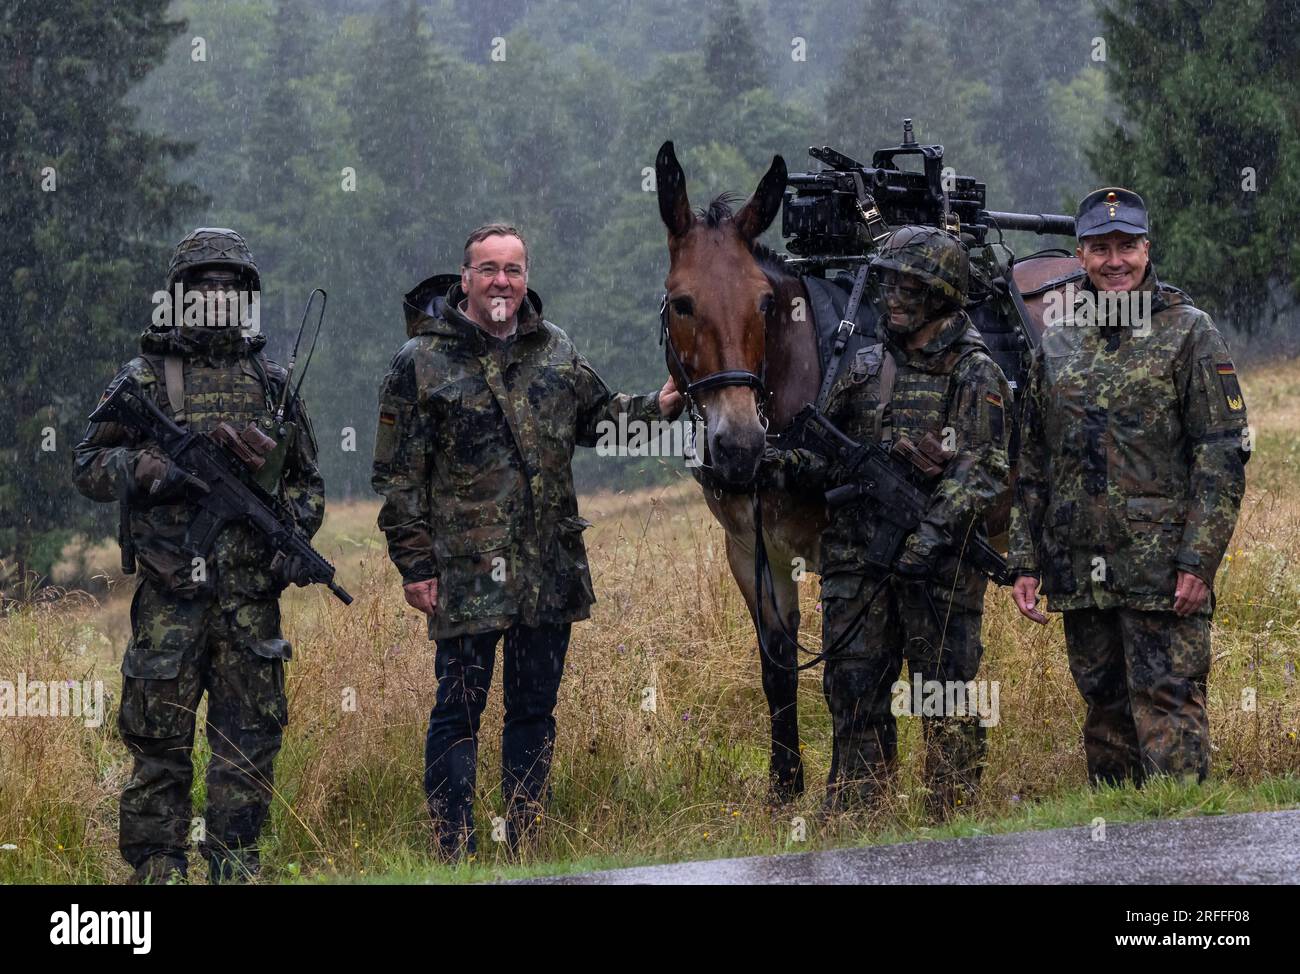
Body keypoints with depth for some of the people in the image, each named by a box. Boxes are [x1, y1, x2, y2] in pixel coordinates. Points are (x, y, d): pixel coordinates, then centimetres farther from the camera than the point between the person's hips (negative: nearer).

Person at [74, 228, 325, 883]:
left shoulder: (271, 383, 12)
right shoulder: (146, 377, 3)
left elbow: (305, 479, 19)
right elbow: (89, 466, 3)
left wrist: (294, 533, 1)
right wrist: (145, 468, -15)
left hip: (251, 593, 3)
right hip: (171, 590, -3)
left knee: (250, 734, 3)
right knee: (160, 737, -1)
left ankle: (234, 864, 11)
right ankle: (155, 867, 4)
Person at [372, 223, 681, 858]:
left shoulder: (555, 351, 10)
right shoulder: (422, 363, -4)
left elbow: (595, 416, 25)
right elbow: (398, 475, -4)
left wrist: (656, 407, 6)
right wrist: (414, 565, -7)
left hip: (551, 568, 5)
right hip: (466, 570, -5)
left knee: (535, 709, 11)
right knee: (459, 709, -3)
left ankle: (524, 848, 20)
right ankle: (454, 855, 2)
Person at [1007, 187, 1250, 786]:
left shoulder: (1188, 333, -1)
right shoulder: (1057, 345, 14)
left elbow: (1223, 456, -6)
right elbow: (1032, 467, 18)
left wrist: (1198, 562, -14)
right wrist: (1024, 563, 10)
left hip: (1162, 572, -5)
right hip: (1079, 574, 5)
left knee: (1167, 710, -10)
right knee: (1105, 714, 11)